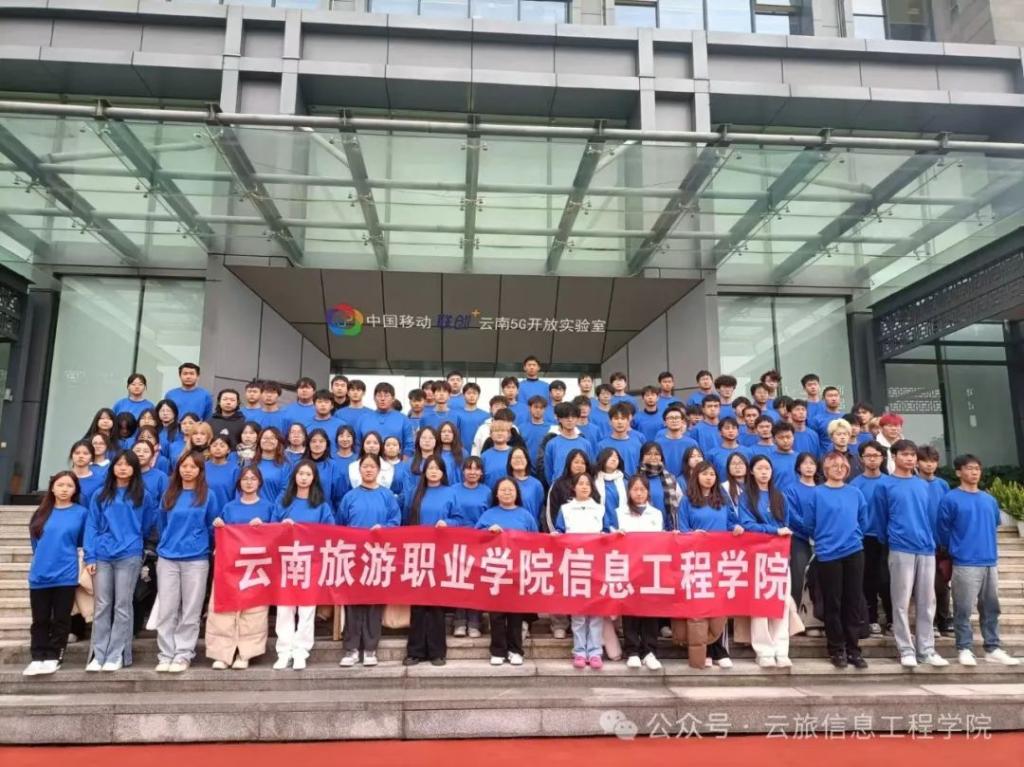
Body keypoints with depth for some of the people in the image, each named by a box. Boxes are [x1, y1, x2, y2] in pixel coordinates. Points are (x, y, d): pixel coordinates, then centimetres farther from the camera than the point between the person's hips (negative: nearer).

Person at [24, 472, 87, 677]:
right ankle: (38, 658, 17)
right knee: (40, 620, 9)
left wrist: (65, 551, 6)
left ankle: (53, 658, 13)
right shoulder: (41, 513, 7)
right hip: (39, 574, 3)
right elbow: (35, 540, 17)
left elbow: (83, 540, 6)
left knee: (61, 620, 4)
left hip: (66, 575, -3)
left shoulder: (81, 512, -1)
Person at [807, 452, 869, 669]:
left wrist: (852, 535, 8)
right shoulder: (817, 493, -5)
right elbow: (808, 524, -2)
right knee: (833, 603, 4)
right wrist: (825, 537, 7)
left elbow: (863, 520, 16)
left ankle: (853, 649, 17)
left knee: (854, 602, 7)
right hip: (828, 554, -3)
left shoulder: (855, 493, 6)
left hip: (854, 552, 3)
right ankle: (836, 649, 15)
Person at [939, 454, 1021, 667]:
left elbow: (994, 526, 23)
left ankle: (993, 649, 21)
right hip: (965, 563, -5)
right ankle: (964, 649, 8)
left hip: (990, 562, 6)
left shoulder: (990, 500, 11)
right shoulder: (950, 499, -7)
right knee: (964, 609, 0)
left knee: (991, 608, 12)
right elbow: (943, 530, -2)